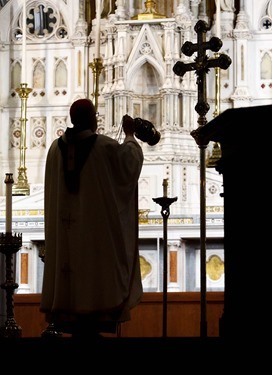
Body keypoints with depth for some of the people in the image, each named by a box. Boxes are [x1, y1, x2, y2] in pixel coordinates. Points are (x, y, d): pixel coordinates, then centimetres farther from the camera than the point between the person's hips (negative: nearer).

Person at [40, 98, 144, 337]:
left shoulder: (57, 147, 3)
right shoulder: (106, 146, -10)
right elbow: (132, 160, 2)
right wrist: (130, 134, 16)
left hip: (65, 225, 4)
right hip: (97, 224, -4)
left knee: (71, 271, 7)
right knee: (96, 271, 1)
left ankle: (75, 328, 9)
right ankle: (92, 328, -1)